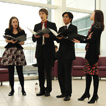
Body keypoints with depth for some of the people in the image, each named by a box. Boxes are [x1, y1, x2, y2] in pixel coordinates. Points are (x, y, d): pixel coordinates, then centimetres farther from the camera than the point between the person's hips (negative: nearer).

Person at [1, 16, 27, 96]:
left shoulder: (21, 31, 11)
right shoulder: (8, 31, 13)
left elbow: (23, 42, 4)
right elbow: (6, 40, 0)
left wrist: (17, 41, -18)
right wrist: (11, 41, -23)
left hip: (18, 51, -1)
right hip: (9, 50, 1)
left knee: (20, 72, -4)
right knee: (11, 72, 1)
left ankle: (23, 89, 7)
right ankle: (12, 89, 12)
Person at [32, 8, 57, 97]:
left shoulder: (52, 25, 6)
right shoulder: (37, 26, 15)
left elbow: (55, 37, -1)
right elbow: (33, 39, 10)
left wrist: (48, 36, -20)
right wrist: (35, 36, -13)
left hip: (48, 51, -3)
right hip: (40, 51, 4)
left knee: (48, 71, -1)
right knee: (41, 71, 5)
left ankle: (48, 90, 9)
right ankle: (42, 90, 14)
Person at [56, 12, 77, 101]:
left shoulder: (73, 28, 0)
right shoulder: (61, 28, 19)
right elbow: (58, 39, 10)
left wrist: (63, 37, -24)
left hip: (68, 54, -6)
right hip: (61, 53, 6)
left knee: (67, 74, -4)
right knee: (60, 74, 7)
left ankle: (68, 94, 5)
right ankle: (63, 92, 18)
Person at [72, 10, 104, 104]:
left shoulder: (98, 25, -8)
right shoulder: (95, 25, 20)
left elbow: (92, 40, -17)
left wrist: (80, 41, -15)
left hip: (93, 52, -9)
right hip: (90, 51, 9)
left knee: (94, 73, -5)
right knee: (88, 72, 11)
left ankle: (95, 95, 3)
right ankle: (87, 93, 19)